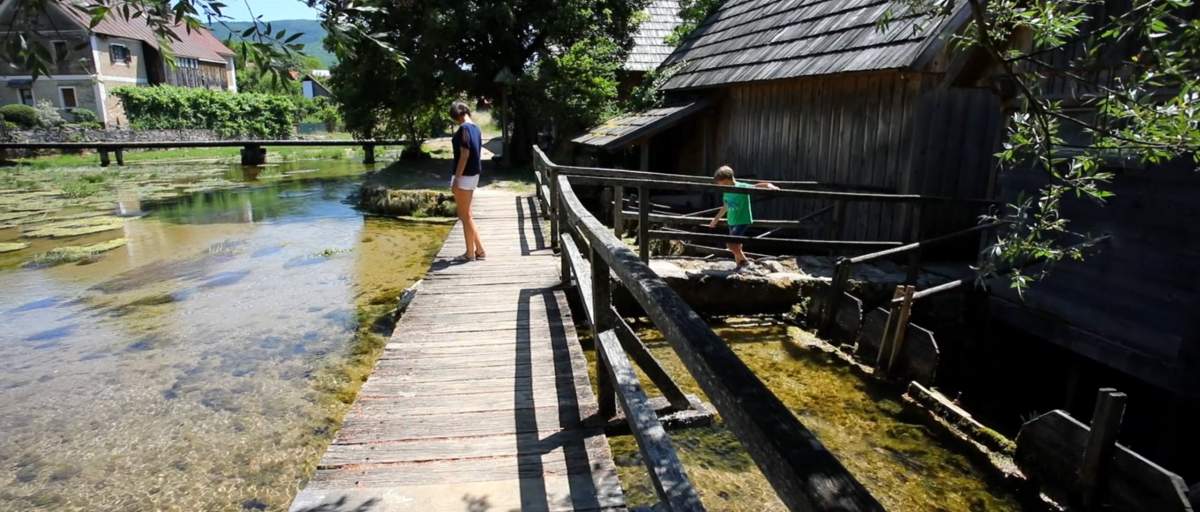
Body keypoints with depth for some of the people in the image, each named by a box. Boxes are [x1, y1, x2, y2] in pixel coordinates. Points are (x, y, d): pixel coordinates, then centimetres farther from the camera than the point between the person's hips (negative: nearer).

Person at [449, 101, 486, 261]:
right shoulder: (476, 128, 11)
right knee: (465, 215, 16)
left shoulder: (464, 129, -16)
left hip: (464, 176, -9)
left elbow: (464, 155, -20)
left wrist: (456, 179, -17)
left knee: (465, 216, 2)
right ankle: (479, 250, 19)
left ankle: (470, 253, 11)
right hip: (474, 175, 9)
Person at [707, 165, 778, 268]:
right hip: (732, 222, 8)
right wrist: (715, 220, 29)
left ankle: (744, 260, 4)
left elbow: (758, 186, -23)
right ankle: (740, 266, 23)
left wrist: (771, 186, -43)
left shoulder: (742, 187, -16)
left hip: (743, 221, -8)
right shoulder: (726, 192, 6)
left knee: (731, 244, -16)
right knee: (736, 246, 11)